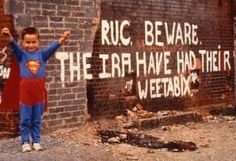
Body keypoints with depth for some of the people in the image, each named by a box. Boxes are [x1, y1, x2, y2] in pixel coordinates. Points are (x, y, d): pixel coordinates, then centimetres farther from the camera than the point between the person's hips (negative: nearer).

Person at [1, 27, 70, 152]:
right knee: (25, 120, 6)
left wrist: (62, 39, -29)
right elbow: (14, 46, -16)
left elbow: (52, 47, -10)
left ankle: (36, 142, 21)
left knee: (37, 120, 11)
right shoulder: (21, 55, 2)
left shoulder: (42, 54, 5)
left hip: (39, 91, 1)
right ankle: (25, 142, 16)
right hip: (25, 91, -1)